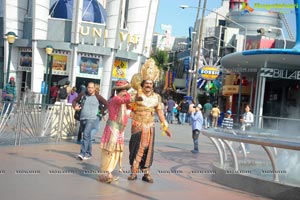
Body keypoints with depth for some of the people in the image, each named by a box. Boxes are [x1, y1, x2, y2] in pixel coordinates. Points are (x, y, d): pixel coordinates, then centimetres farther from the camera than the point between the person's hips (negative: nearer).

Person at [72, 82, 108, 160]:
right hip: (82, 119, 5)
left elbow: (107, 104, 2)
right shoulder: (83, 95, 9)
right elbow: (75, 100, 21)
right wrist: (75, 107, 3)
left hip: (91, 119, -5)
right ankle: (88, 153, 24)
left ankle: (83, 153, -21)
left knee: (86, 135, -19)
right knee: (87, 136, 14)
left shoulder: (98, 97, -2)